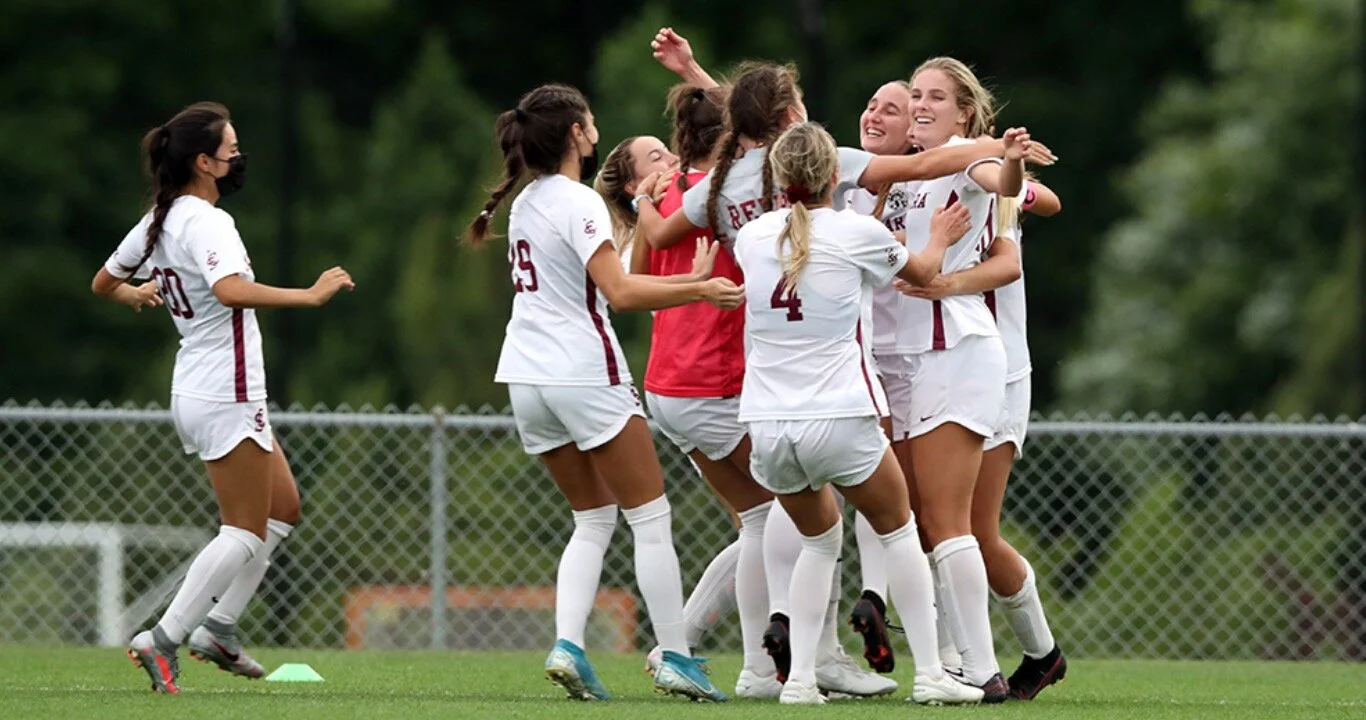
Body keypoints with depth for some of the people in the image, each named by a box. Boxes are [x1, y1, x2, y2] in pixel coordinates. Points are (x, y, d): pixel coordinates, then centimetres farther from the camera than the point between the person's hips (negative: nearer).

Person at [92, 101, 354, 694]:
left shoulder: (158, 221, 9)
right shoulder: (205, 223, -19)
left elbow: (104, 283, 22)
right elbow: (231, 290, -38)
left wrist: (137, 294, 44)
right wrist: (310, 295, -33)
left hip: (196, 393, 10)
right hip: (225, 396, -10)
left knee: (283, 508, 18)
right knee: (246, 531, -5)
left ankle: (217, 627, 17)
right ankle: (163, 640, -8)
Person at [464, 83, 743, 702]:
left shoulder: (526, 203, 13)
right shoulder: (578, 203, -12)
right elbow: (621, 293, -22)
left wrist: (689, 280, 16)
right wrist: (701, 291, -19)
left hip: (528, 381, 8)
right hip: (584, 378, -8)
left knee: (593, 518, 14)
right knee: (651, 517, 1)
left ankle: (567, 645, -2)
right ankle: (674, 660, 1)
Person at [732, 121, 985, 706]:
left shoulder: (753, 237, 6)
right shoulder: (856, 232, -5)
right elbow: (920, 271, 15)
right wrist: (940, 239, 37)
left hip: (766, 427, 4)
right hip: (839, 421, -4)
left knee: (819, 537, 23)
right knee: (898, 531, 16)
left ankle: (799, 677, 11)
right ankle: (929, 674, 12)